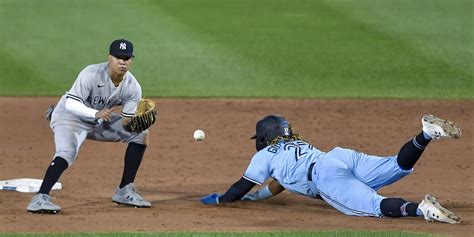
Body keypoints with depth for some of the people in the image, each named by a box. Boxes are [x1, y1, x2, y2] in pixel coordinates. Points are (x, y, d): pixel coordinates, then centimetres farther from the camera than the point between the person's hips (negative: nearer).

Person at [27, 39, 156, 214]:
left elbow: (128, 124, -9)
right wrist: (96, 114, -45)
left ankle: (125, 191, 8)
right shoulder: (91, 74, -28)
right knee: (67, 153, -33)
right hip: (69, 116, -7)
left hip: (100, 120, 7)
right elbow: (71, 103, -31)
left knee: (141, 134, 2)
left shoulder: (132, 87, -11)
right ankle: (40, 199, -39)